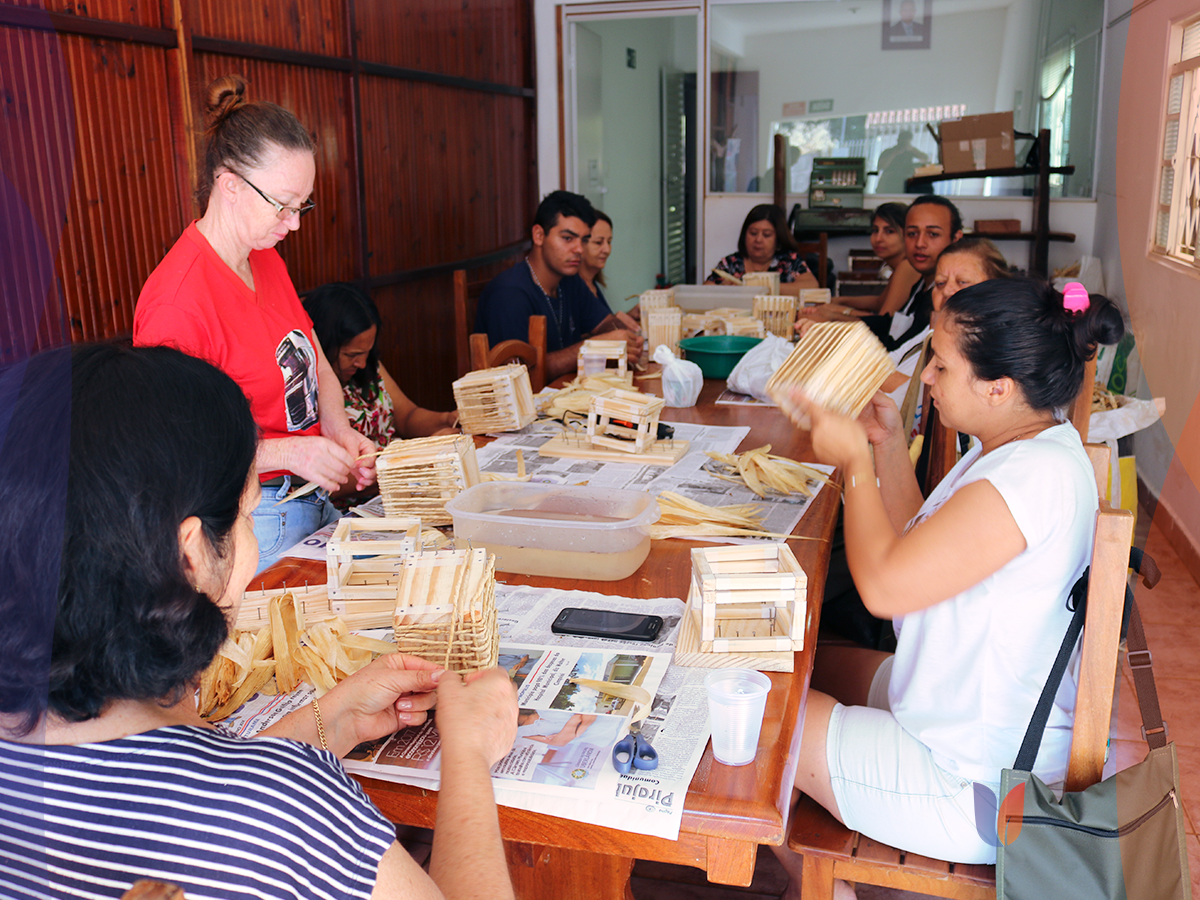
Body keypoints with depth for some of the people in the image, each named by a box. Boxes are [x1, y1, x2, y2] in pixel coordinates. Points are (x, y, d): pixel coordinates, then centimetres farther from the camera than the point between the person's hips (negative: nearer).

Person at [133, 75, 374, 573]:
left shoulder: (266, 261, 6)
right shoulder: (177, 301, -22)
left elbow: (316, 365, 15)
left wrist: (340, 433, -3)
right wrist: (287, 451, -24)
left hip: (311, 496, 8)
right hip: (253, 523, -8)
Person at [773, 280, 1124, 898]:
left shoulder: (1038, 477, -31)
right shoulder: (1015, 446, 2)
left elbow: (885, 585, -29)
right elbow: (918, 550, 11)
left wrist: (856, 462, -16)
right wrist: (888, 443, 3)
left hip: (976, 787, -10)